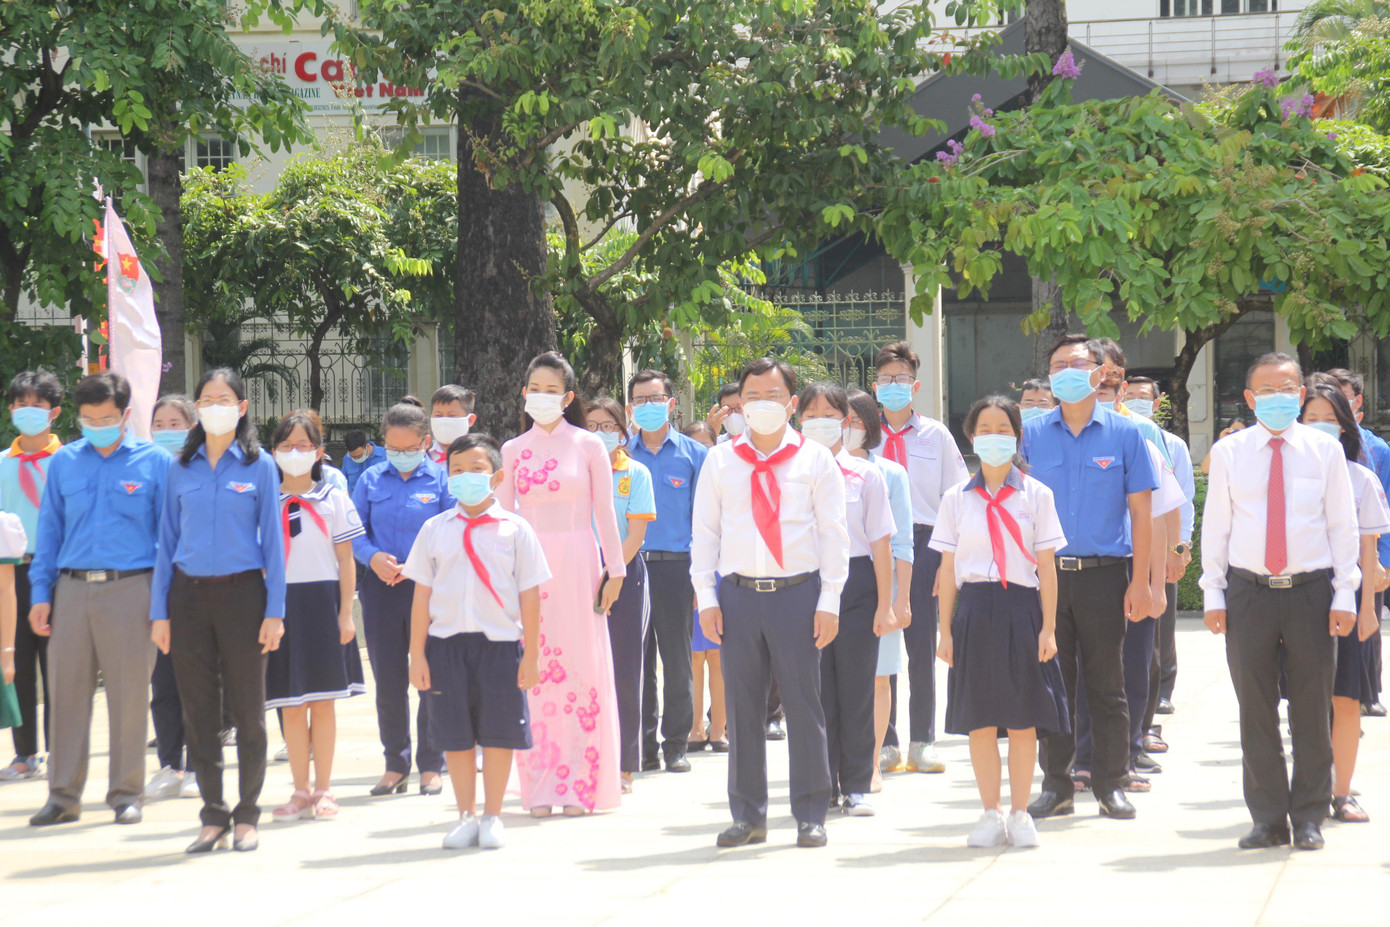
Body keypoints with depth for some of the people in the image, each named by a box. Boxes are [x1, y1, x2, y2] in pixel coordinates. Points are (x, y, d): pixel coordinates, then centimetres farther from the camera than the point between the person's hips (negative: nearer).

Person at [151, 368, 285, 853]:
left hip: (241, 593, -2)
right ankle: (214, 816, 13)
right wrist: (160, 611, 4)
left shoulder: (259, 466, 2)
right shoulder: (182, 468, 9)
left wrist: (274, 611, -5)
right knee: (198, 710, 4)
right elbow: (167, 541, 10)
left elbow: (272, 541, 1)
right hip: (189, 596, 2)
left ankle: (247, 815, 13)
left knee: (247, 709, 2)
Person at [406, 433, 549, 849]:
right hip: (446, 642, 1)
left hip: (500, 643, -1)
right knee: (455, 736, 6)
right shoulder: (434, 530, 6)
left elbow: (529, 596, 1)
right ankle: (466, 817, 19)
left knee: (498, 734, 4)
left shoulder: (514, 529, 2)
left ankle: (492, 817, 17)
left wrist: (531, 655, -2)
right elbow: (422, 596, 6)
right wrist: (417, 655, 2)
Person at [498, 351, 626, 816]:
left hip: (577, 567, -2)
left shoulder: (588, 446, 3)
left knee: (582, 667, -2)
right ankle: (541, 786, 5)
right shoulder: (513, 451, 9)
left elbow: (604, 512, 3)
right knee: (534, 672, 0)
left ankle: (580, 785, 2)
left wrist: (614, 570, -1)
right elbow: (503, 516, 10)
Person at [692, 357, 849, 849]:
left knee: (804, 703, 0)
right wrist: (706, 598, 2)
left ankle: (811, 815, 8)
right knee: (742, 706, 4)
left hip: (798, 591, -2)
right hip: (738, 594, 2)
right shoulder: (719, 461, 10)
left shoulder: (815, 460, 5)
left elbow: (833, 533, 4)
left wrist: (829, 602, -3)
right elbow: (705, 531, 10)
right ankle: (748, 814, 13)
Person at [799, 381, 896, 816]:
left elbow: (881, 543, 3)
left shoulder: (865, 474, 3)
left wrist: (885, 604, -1)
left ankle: (857, 786, 11)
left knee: (856, 687, 2)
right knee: (815, 690, 3)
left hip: (855, 581, -1)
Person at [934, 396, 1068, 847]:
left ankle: (1020, 813, 12)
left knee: (1023, 719, 2)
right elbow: (948, 568, 8)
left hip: (1022, 609, -1)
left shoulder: (1036, 496, 5)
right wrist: (945, 631, 4)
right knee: (980, 719, 3)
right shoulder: (957, 499, 8)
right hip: (974, 611, 1)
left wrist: (1048, 627, -3)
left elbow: (1046, 567, 3)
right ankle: (990, 813, 14)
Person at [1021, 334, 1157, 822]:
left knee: (1107, 683, 4)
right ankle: (1056, 784, 13)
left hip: (1104, 575, -1)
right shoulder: (1032, 435, 6)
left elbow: (1141, 512, 2)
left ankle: (1111, 783, 12)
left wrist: (1140, 581, -3)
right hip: (1046, 575, 1)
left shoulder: (1124, 434, 2)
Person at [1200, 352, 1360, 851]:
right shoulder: (1228, 452, 6)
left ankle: (1309, 817, 13)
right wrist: (1213, 594, 2)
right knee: (1255, 711, 4)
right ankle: (1268, 819, 13)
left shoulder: (1325, 450, 5)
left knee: (1312, 710, 2)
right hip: (1249, 592, 1)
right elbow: (1215, 525, 8)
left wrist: (1344, 595, -1)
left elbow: (1343, 525, 5)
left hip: (1311, 590, -1)